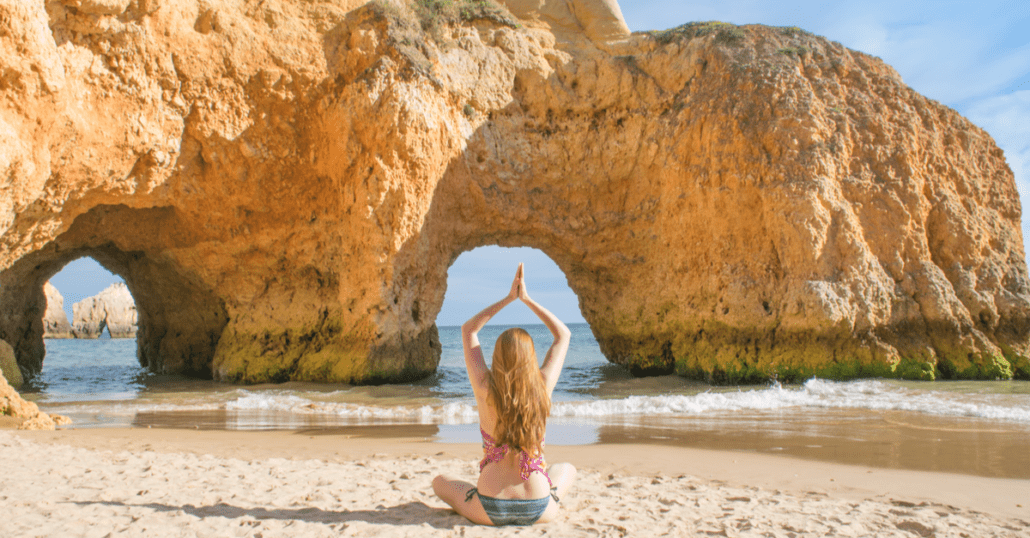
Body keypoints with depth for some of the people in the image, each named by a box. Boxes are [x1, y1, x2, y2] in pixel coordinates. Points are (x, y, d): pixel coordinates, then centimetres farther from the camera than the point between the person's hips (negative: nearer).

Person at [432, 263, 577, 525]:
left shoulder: (486, 388, -10)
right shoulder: (543, 387, -8)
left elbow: (468, 329, 6)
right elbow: (563, 334, 9)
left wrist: (509, 298, 6)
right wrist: (526, 299, 7)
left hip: (490, 511, 0)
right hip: (539, 510, 1)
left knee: (439, 482, 28)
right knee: (568, 469, 33)